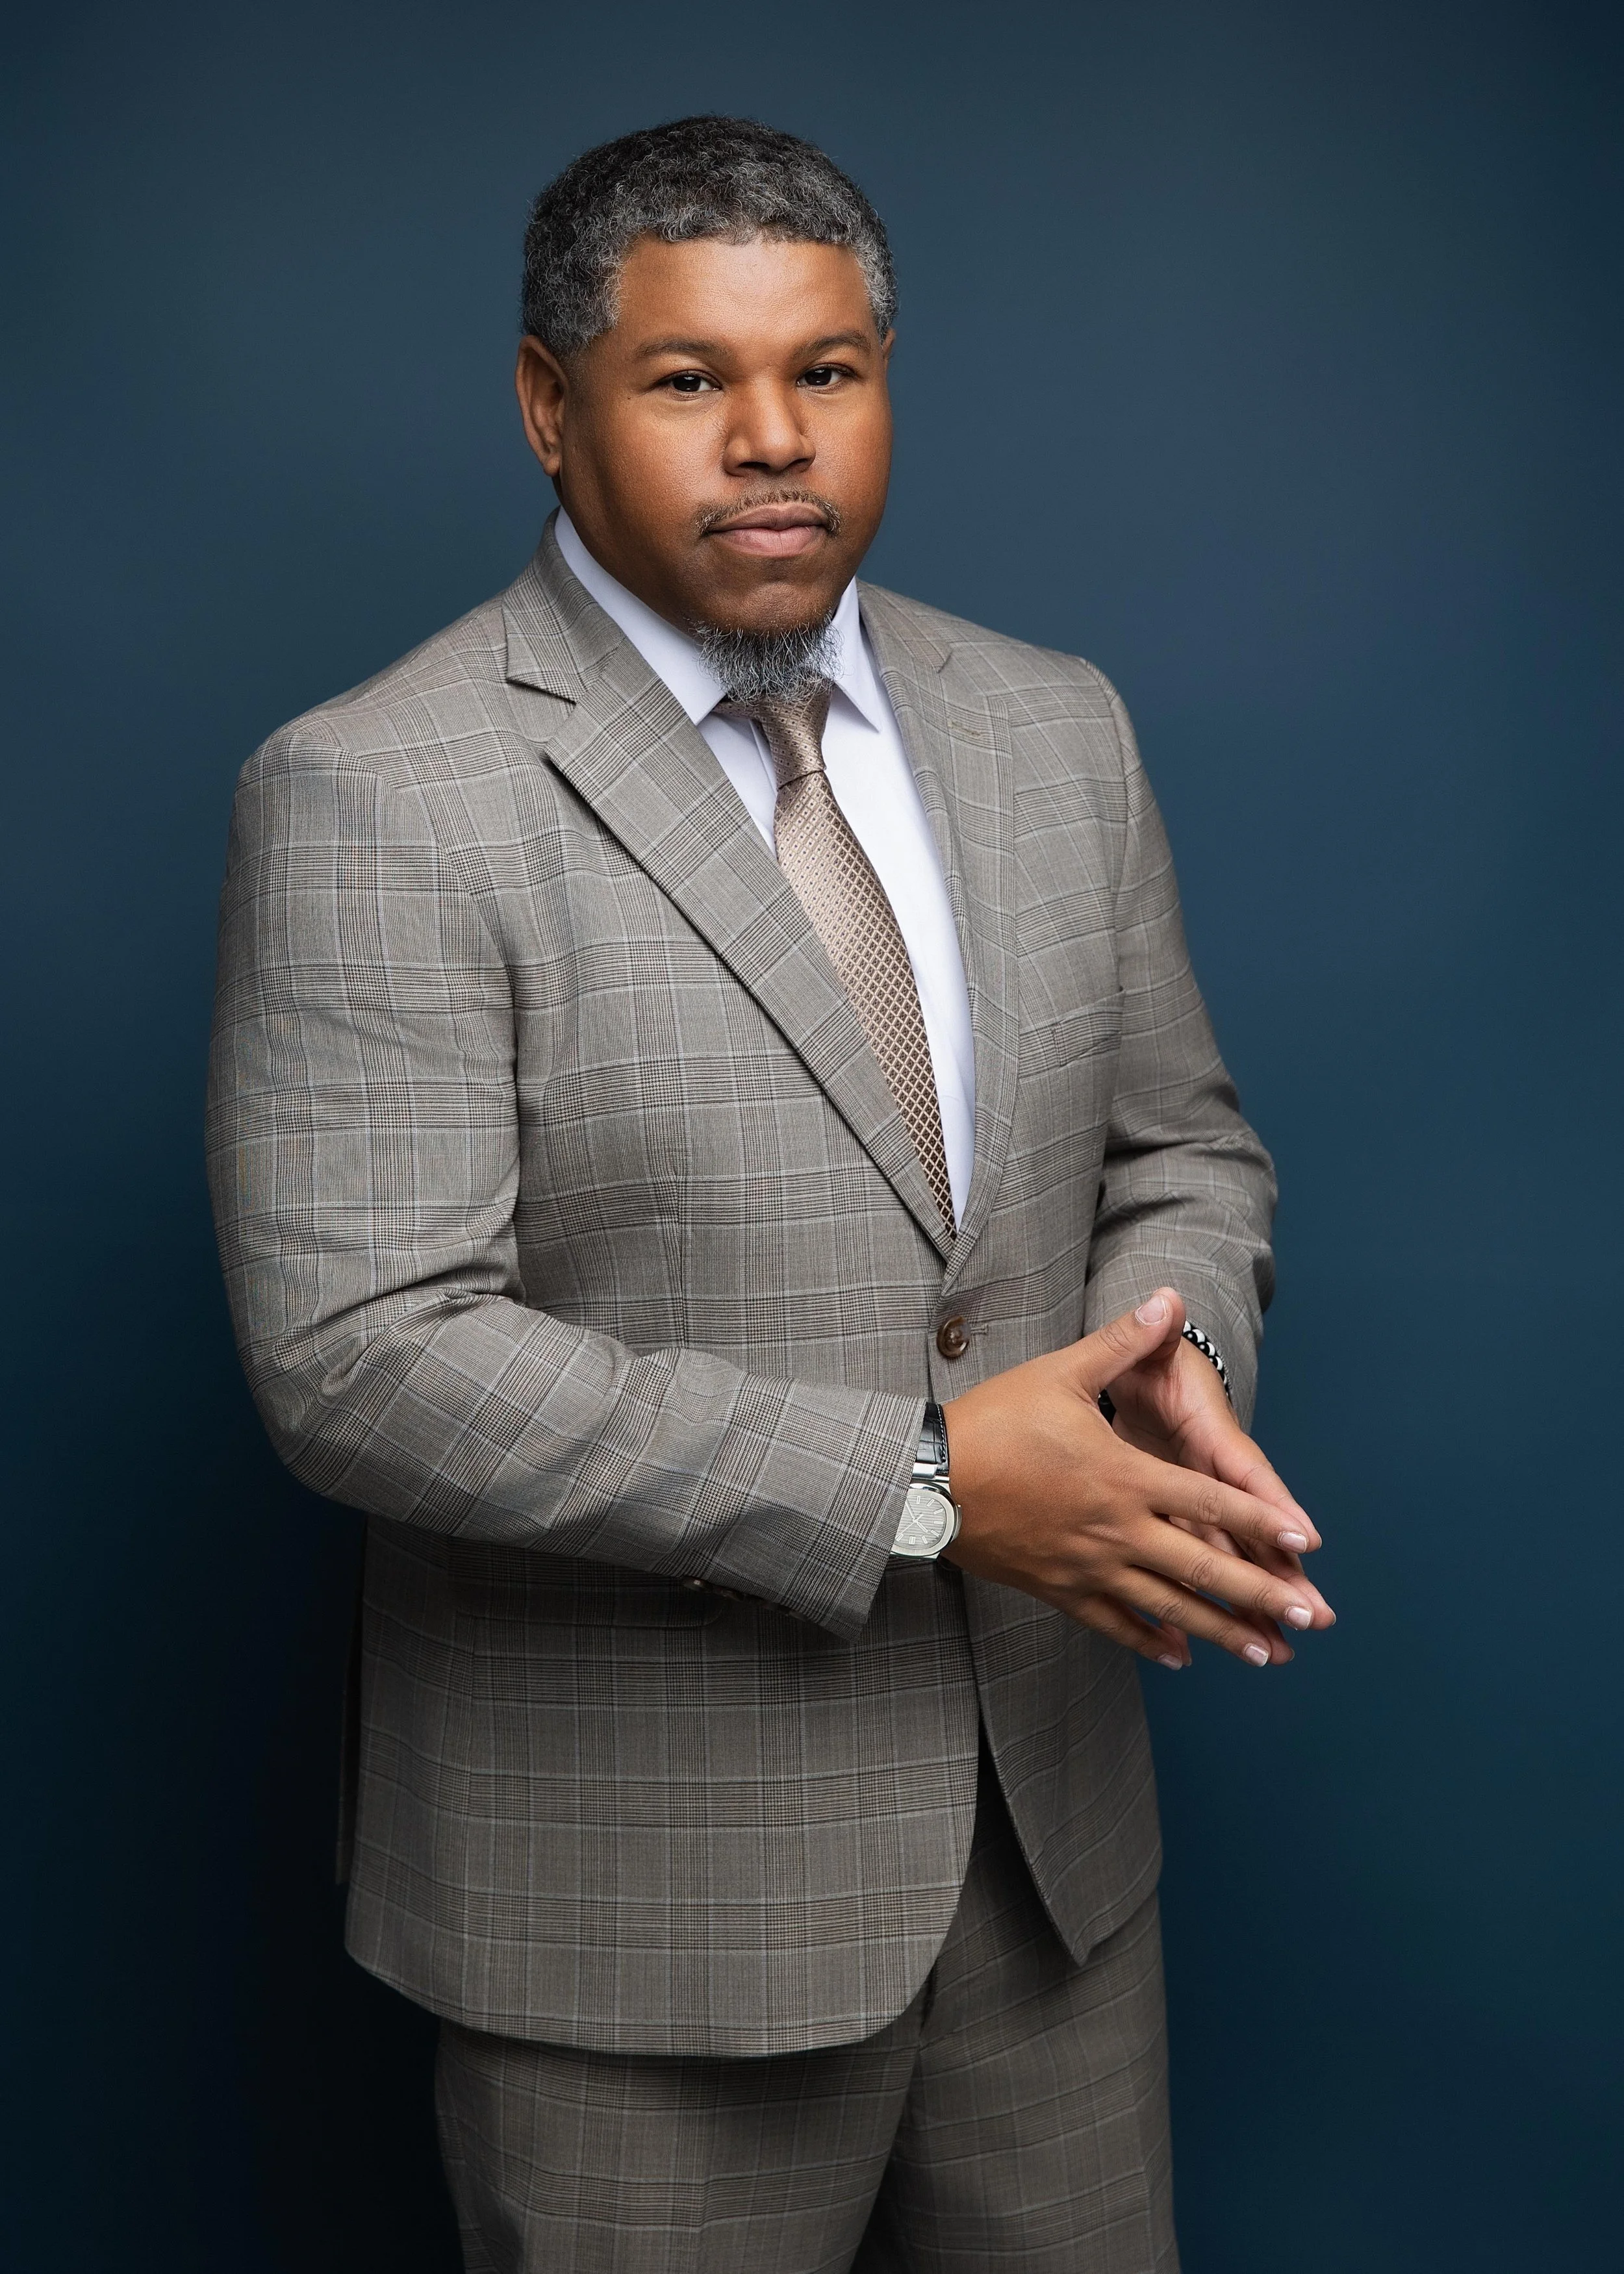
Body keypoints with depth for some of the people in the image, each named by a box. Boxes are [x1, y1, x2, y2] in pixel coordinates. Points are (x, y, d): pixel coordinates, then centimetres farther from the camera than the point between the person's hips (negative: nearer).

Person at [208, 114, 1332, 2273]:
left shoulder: (1054, 733, 5)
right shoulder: (377, 799, -14)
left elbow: (1177, 1147, 13)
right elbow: (364, 1361, -20)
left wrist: (1173, 1353, -11)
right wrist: (923, 1481, -22)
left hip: (1051, 1829, 6)